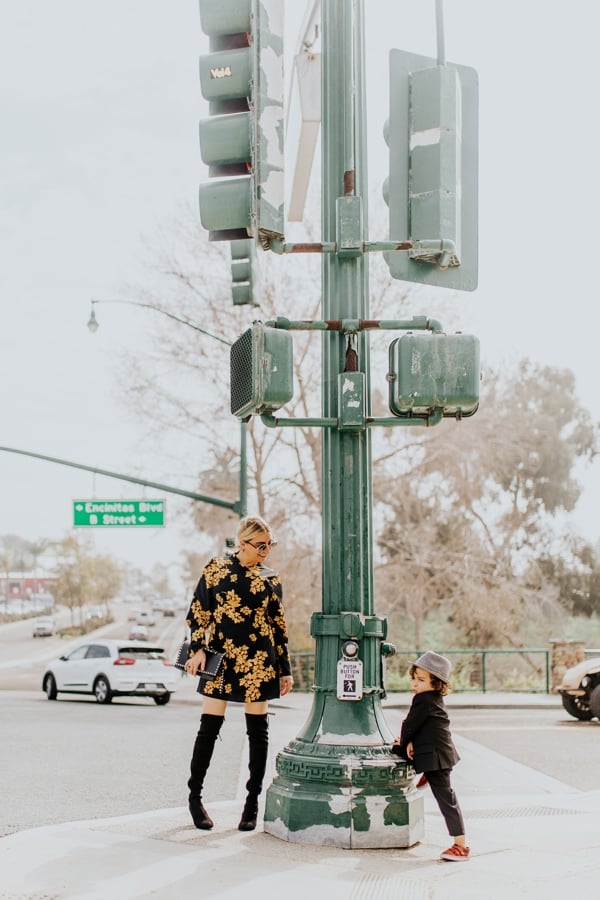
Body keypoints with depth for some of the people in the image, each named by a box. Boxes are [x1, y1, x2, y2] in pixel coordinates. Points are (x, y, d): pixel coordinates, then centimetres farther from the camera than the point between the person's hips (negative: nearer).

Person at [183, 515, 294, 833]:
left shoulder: (270, 579, 6)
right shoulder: (216, 568, 1)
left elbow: (279, 627, 9)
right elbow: (198, 612, 2)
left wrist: (285, 670, 8)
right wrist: (198, 649, -9)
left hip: (258, 661, 1)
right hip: (220, 657, -1)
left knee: (257, 730, 3)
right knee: (209, 727, -1)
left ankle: (252, 803, 12)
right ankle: (195, 796, 13)